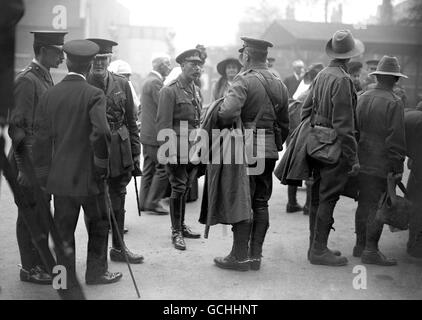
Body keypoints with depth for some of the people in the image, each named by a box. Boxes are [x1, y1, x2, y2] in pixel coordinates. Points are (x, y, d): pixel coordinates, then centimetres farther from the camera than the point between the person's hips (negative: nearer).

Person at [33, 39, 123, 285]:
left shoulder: (50, 95, 2)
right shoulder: (94, 95, -12)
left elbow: (42, 138, 3)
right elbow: (101, 133, -24)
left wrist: (43, 175, 10)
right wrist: (102, 163, -9)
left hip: (60, 176, 4)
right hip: (88, 175, -4)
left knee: (64, 228, 11)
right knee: (98, 224, 14)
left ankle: (66, 277, 18)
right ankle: (96, 272, 22)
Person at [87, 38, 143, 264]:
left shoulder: (121, 84, 5)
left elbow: (132, 122, 8)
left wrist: (135, 154, 5)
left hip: (120, 152, 3)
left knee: (118, 201, 13)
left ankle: (118, 248, 25)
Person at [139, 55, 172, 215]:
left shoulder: (149, 80, 17)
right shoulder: (155, 82, -15)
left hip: (148, 134, 11)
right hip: (156, 134, -11)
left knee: (149, 169, 14)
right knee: (163, 168, -5)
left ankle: (144, 202, 19)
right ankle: (152, 202, -1)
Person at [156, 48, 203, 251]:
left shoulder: (196, 90, 15)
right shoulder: (169, 91, -9)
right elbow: (163, 124, -12)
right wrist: (167, 152, -17)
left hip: (193, 149, 7)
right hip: (178, 148, -7)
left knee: (186, 188, 13)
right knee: (178, 188, -4)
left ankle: (181, 226, 25)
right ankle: (176, 232, 5)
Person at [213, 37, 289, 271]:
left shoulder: (244, 81, -11)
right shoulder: (279, 85, 13)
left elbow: (228, 112, -27)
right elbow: (284, 124, 17)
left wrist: (221, 128, -8)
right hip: (269, 151, 7)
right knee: (261, 203, 11)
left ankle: (240, 256, 3)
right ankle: (256, 255, 16)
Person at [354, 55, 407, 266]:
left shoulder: (362, 98, 8)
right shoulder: (393, 103, -13)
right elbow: (396, 139, -15)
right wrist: (398, 168, -9)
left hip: (362, 162, 7)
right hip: (381, 165, -7)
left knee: (364, 203, 15)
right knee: (378, 206, -1)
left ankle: (360, 245, 25)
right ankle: (371, 251, 3)